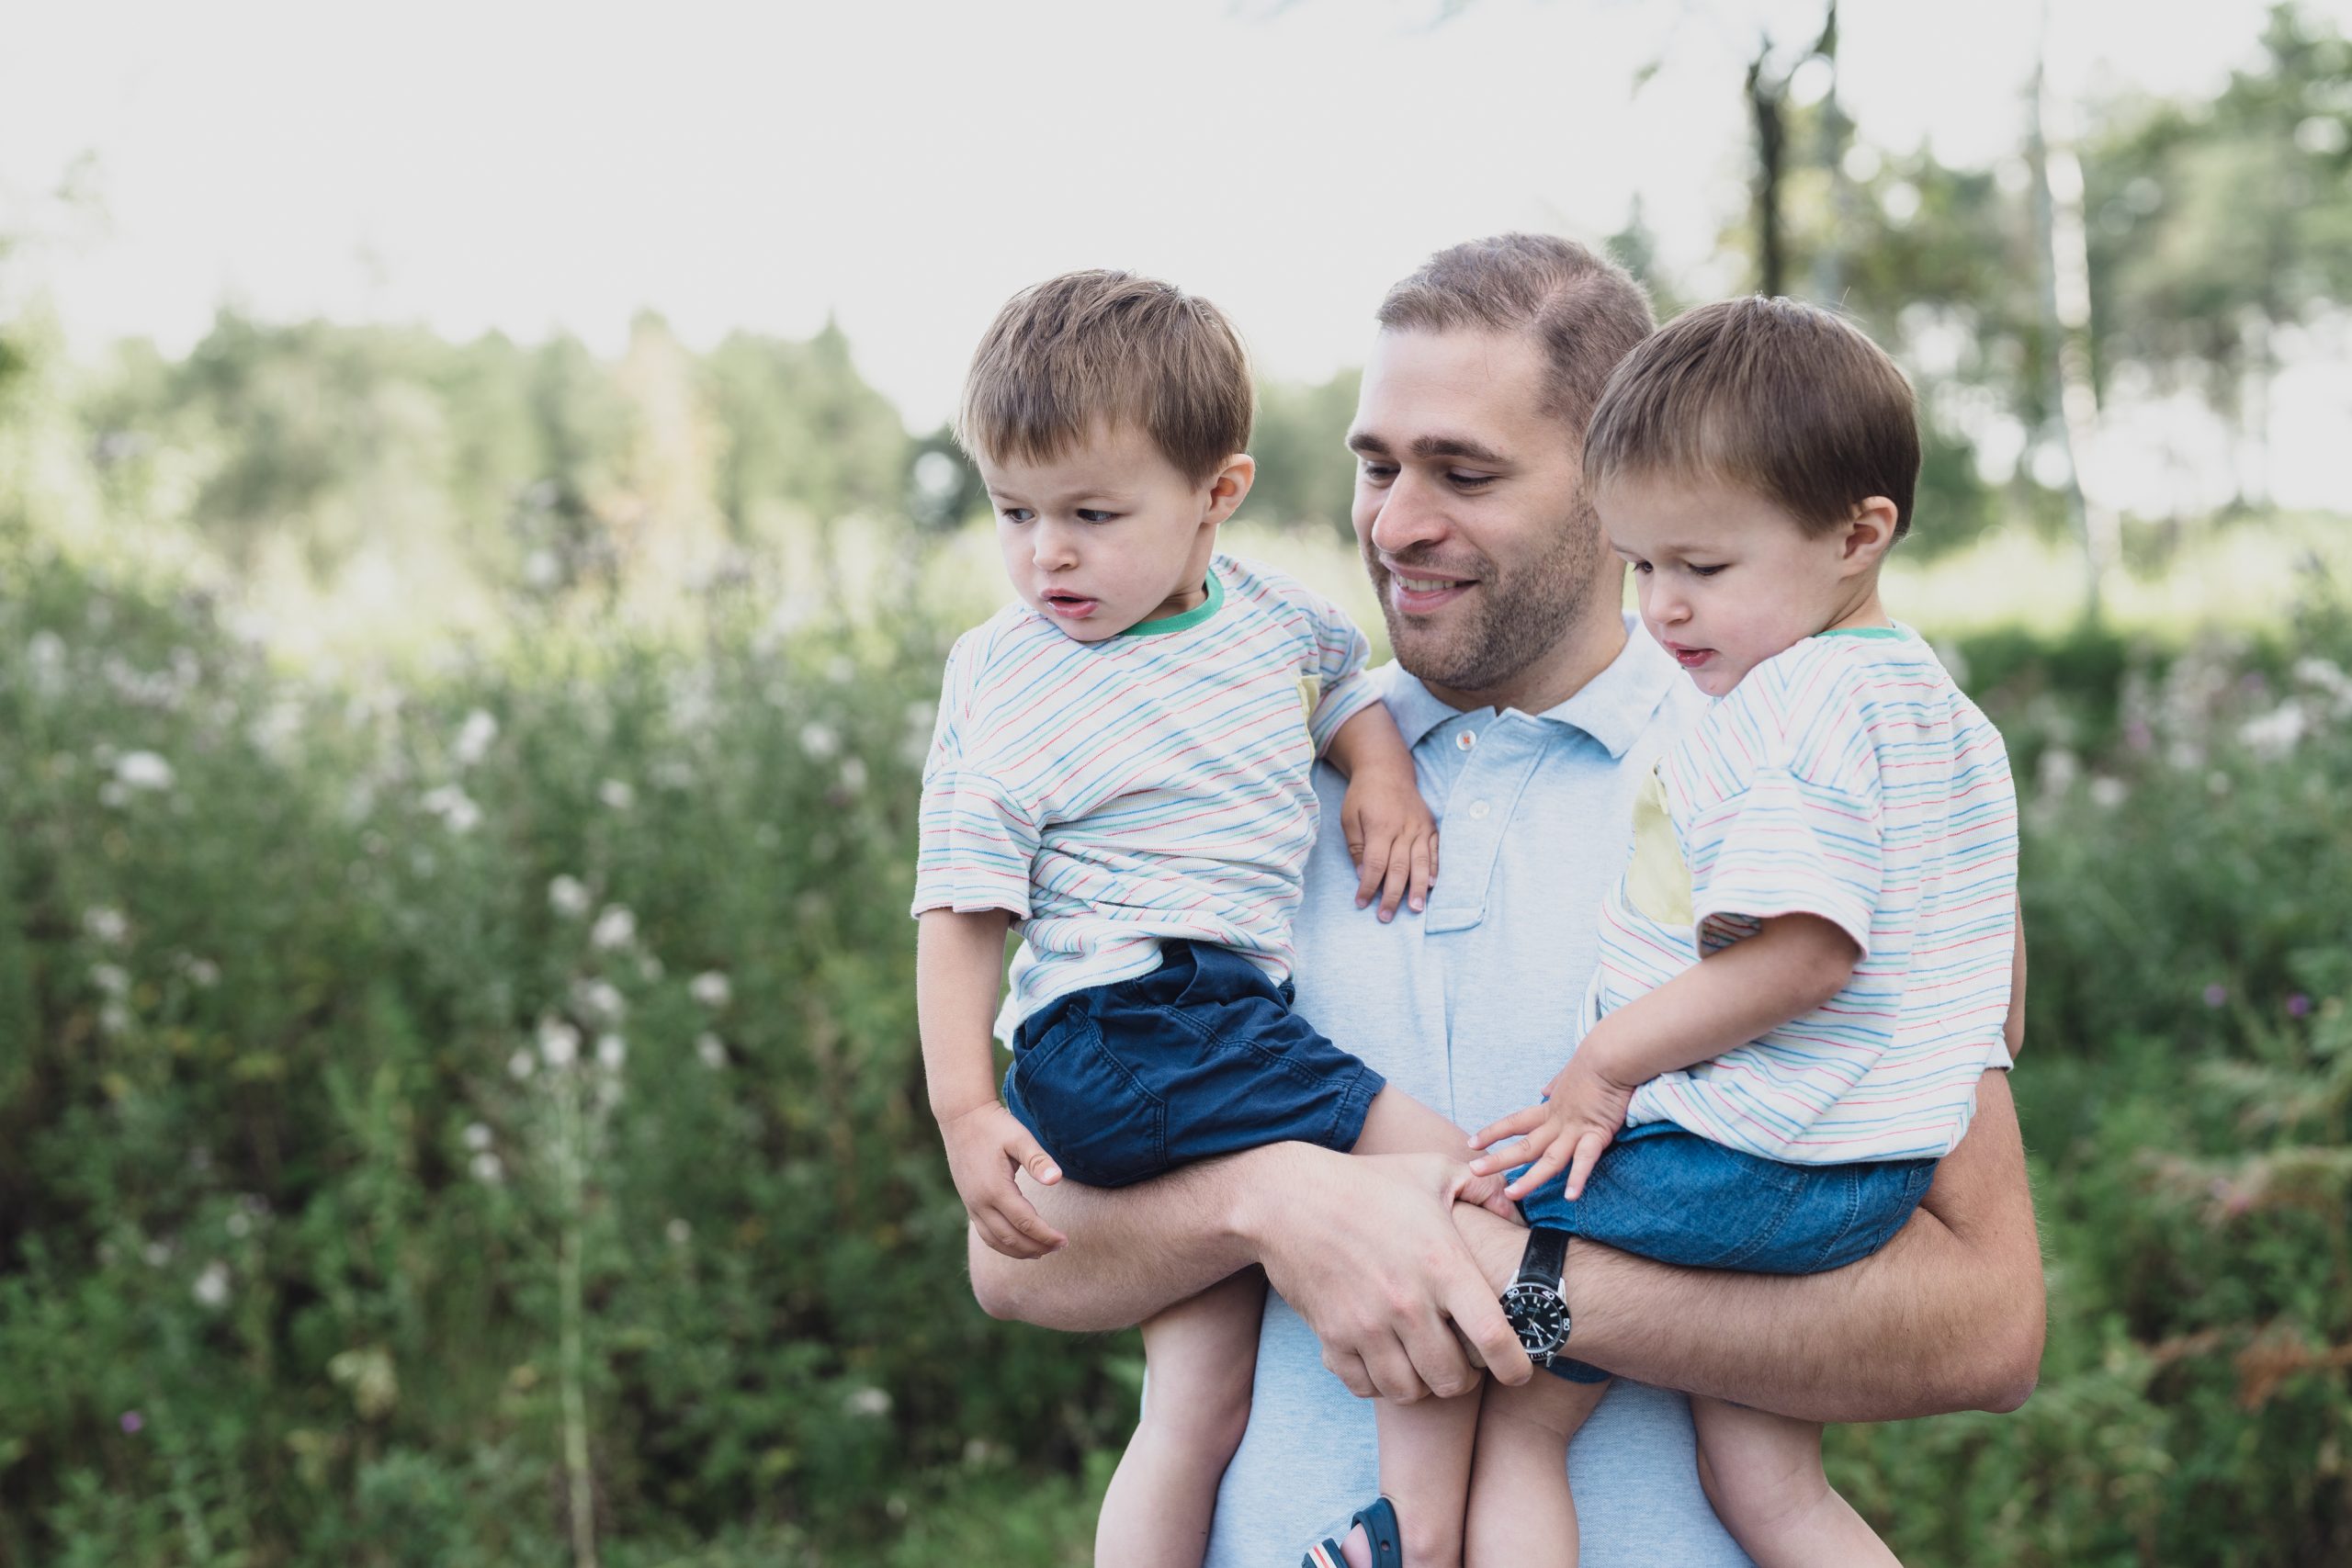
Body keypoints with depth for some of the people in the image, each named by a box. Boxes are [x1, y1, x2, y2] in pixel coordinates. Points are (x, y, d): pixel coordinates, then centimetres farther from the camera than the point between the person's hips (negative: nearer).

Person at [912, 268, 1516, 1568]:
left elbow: (1344, 680, 34)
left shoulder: (1267, 614, 11)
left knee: (1197, 1401, 9)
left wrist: (1382, 769, 12)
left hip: (1248, 1017, 6)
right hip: (1114, 1032, -6)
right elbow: (961, 908, -4)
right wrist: (965, 1114, -11)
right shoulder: (1001, 680, -4)